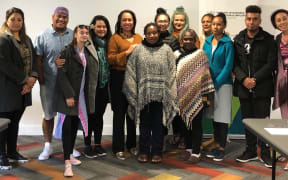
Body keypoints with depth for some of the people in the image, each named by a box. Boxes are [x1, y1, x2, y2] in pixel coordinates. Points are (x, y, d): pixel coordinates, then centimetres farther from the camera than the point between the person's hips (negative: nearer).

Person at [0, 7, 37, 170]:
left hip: (23, 89, 7)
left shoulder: (26, 40, 16)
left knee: (15, 121, 14)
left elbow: (33, 59, 12)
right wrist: (24, 79, -14)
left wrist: (32, 77, -6)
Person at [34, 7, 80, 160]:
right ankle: (48, 146, 22)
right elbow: (38, 60, -2)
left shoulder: (74, 36, 6)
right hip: (49, 83, -1)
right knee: (48, 115, 8)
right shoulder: (43, 36, -1)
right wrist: (41, 79, -8)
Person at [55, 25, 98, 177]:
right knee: (68, 126, -4)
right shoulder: (67, 51, -8)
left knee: (75, 125, 12)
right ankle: (67, 163, -3)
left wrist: (90, 92, 4)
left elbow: (92, 72, 12)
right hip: (69, 93, -5)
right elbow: (62, 74, -13)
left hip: (83, 94, 5)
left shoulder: (88, 52, 10)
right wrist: (69, 95, -18)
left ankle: (70, 154, 25)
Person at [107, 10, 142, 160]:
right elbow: (110, 59, -9)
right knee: (119, 113, -1)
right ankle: (118, 148, 8)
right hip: (119, 78, -4)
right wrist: (127, 52, -16)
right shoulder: (115, 38, -1)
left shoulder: (138, 37, 13)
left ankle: (131, 145, 24)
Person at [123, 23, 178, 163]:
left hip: (160, 94, 0)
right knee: (144, 124, 8)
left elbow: (171, 73, 2)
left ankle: (156, 152, 17)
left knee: (158, 124, 6)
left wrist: (171, 94, -5)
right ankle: (143, 151, 19)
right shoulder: (138, 50, 4)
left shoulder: (166, 50, 4)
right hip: (143, 93, 0)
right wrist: (132, 92, -2)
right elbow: (130, 72, 4)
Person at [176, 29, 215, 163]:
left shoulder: (200, 54, -2)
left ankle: (196, 152, 7)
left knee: (196, 123, 1)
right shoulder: (177, 55, 8)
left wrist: (205, 95, -10)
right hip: (182, 96, 4)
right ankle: (188, 148, 23)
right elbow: (173, 75, 13)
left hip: (196, 96, -4)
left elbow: (205, 75, -5)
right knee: (186, 122, 11)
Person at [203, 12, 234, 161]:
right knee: (213, 116, 11)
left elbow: (228, 66, -11)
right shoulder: (207, 41, 8)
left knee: (222, 117, 0)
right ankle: (216, 145, 21)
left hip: (222, 84, -5)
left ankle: (222, 148, 9)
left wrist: (216, 83, -15)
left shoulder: (227, 43, -7)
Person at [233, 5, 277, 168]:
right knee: (248, 120, 10)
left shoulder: (268, 39, -1)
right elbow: (234, 63, 5)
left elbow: (271, 63, -6)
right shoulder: (238, 39, 8)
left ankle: (265, 152, 11)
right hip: (243, 87, 3)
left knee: (263, 120, -1)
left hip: (262, 87, -3)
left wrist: (255, 79, -13)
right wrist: (243, 79, -11)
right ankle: (251, 151, 22)